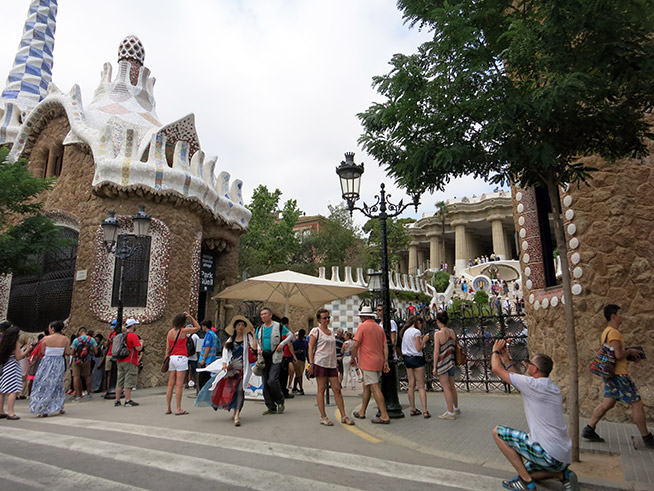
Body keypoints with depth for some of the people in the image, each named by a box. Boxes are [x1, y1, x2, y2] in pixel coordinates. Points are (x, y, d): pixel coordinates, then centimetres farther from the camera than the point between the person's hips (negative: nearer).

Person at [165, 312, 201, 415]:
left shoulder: (170, 332, 10)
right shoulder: (183, 331, -8)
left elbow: (167, 348, 11)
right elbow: (197, 327, 5)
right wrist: (190, 317, 5)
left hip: (172, 358, 6)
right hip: (181, 358, -6)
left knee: (170, 384, 9)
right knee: (179, 385, -4)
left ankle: (168, 408, 12)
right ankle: (178, 409, -1)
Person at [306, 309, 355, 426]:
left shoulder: (331, 332, 18)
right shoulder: (315, 331, -1)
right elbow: (310, 348, -5)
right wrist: (311, 364, -13)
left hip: (331, 364, 6)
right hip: (320, 363, -6)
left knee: (337, 389, 2)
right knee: (321, 389, 0)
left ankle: (343, 416, 8)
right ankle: (323, 417, 7)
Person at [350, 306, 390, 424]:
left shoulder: (362, 326, -8)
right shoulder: (379, 327, 13)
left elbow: (356, 345, -11)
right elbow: (385, 345, 8)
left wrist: (353, 358, 1)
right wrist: (386, 361, 8)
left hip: (368, 362, -8)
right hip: (378, 361, 8)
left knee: (375, 388, -7)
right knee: (366, 386, 18)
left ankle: (384, 416, -7)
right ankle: (362, 412, 27)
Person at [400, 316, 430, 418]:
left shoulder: (405, 331, 11)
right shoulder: (416, 332, -12)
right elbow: (419, 349, -16)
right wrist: (424, 340, -2)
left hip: (407, 358, 7)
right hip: (416, 359, -7)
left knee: (411, 385, 11)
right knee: (421, 386, -3)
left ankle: (413, 409, 15)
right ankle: (425, 411, -3)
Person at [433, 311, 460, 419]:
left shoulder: (438, 334, -16)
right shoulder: (452, 332, 3)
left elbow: (436, 351, -16)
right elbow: (455, 348, 10)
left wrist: (434, 367, -11)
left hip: (442, 363, -7)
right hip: (451, 362, 7)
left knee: (446, 388, 2)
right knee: (452, 386, 20)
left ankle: (451, 413, 8)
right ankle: (456, 409, 35)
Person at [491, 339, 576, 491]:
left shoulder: (534, 384, -18)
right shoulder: (552, 387, 8)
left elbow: (496, 368, -10)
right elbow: (521, 381, 26)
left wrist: (495, 351, 8)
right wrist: (507, 361, 28)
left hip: (549, 454, -9)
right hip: (563, 456, 9)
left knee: (497, 432, 0)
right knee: (526, 471, 30)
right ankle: (563, 474, 10)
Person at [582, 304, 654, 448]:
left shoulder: (606, 332, 15)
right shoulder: (614, 333, -17)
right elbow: (619, 354, -25)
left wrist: (630, 356, 12)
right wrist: (630, 351, -6)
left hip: (610, 374, 10)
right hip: (618, 374, -10)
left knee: (607, 403, 12)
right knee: (637, 404, 2)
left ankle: (589, 429, 12)